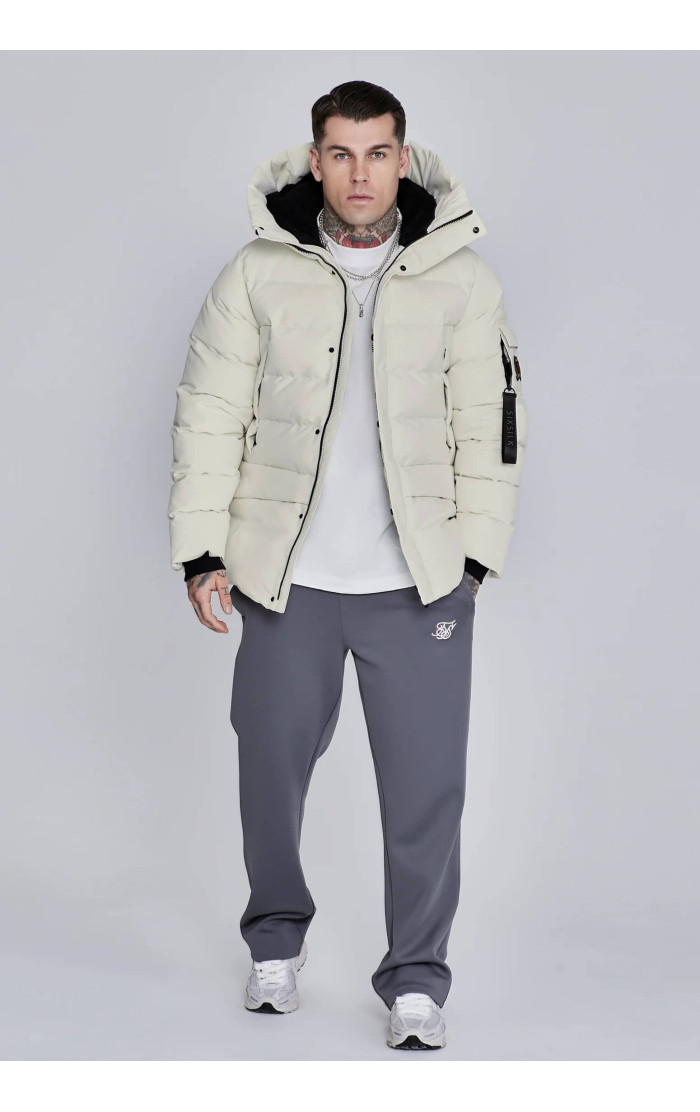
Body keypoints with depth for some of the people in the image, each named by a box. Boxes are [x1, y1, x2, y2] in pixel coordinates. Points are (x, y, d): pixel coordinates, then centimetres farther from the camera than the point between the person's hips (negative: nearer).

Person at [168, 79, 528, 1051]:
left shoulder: (461, 279, 2)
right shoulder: (259, 273, 1)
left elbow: (490, 422, 5)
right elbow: (210, 414, 3)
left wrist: (474, 553, 0)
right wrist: (202, 550, 0)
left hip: (418, 582, 0)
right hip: (288, 579, 1)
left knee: (426, 783, -1)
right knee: (271, 765, 12)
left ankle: (416, 980, 13)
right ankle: (277, 937, 36)